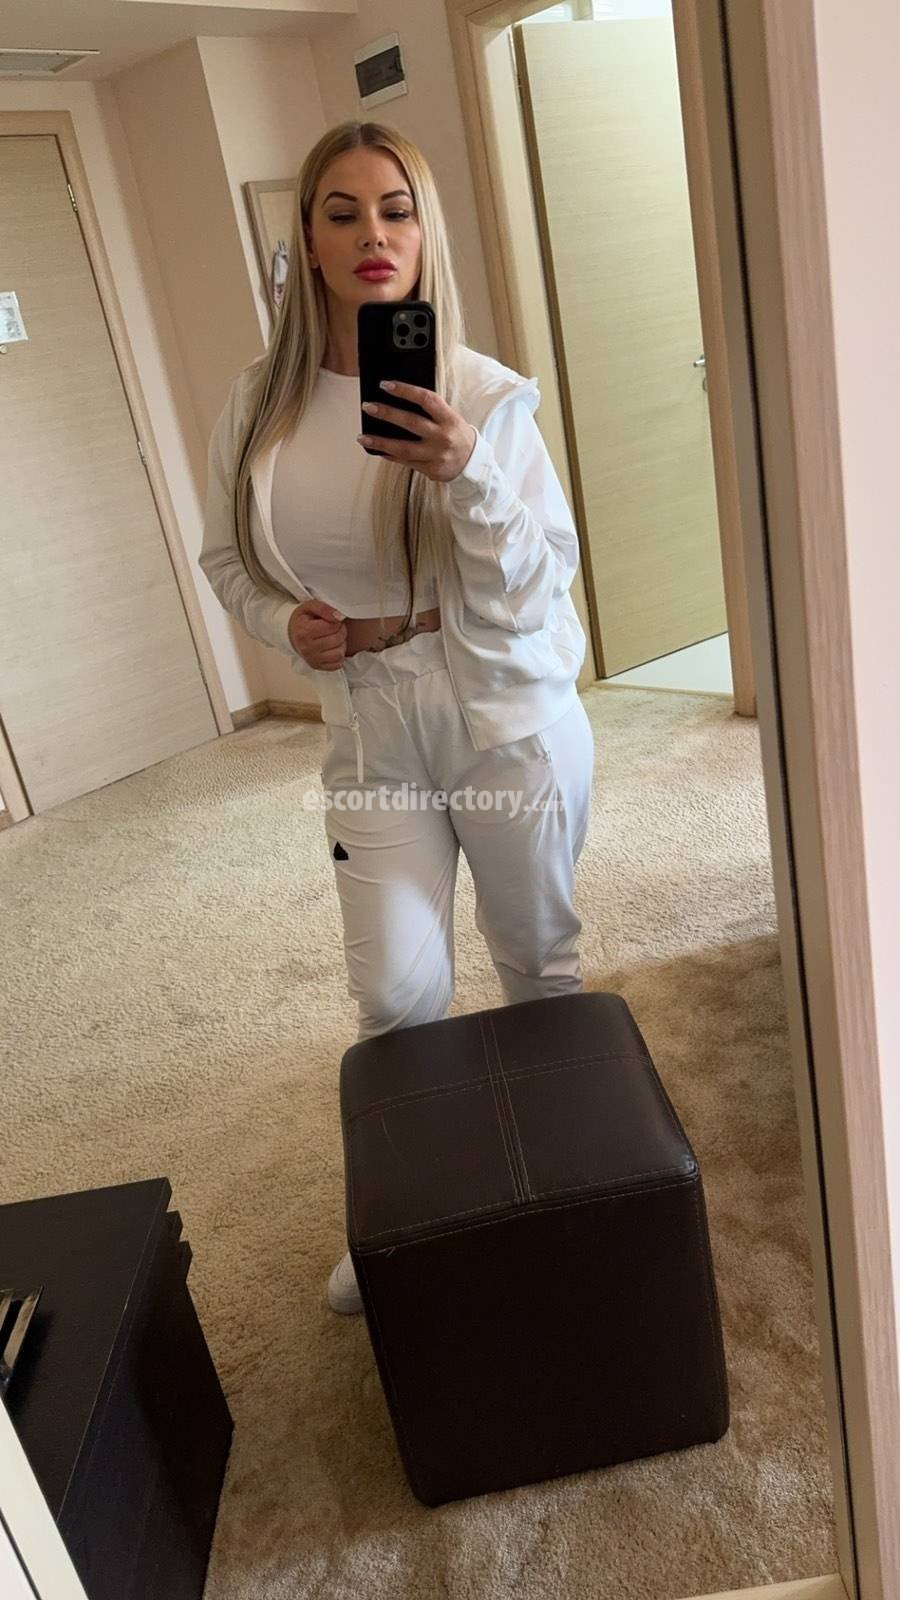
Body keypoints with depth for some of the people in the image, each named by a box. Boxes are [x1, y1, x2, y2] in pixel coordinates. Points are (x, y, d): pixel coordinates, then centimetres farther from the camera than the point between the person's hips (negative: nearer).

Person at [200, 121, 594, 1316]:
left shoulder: (486, 394, -9)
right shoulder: (260, 403, 0)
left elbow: (543, 581, -12)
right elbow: (225, 558, 12)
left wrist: (467, 475, -28)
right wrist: (284, 620, -8)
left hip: (510, 721, -1)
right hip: (373, 734, 2)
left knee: (538, 958, 13)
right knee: (397, 992, 1)